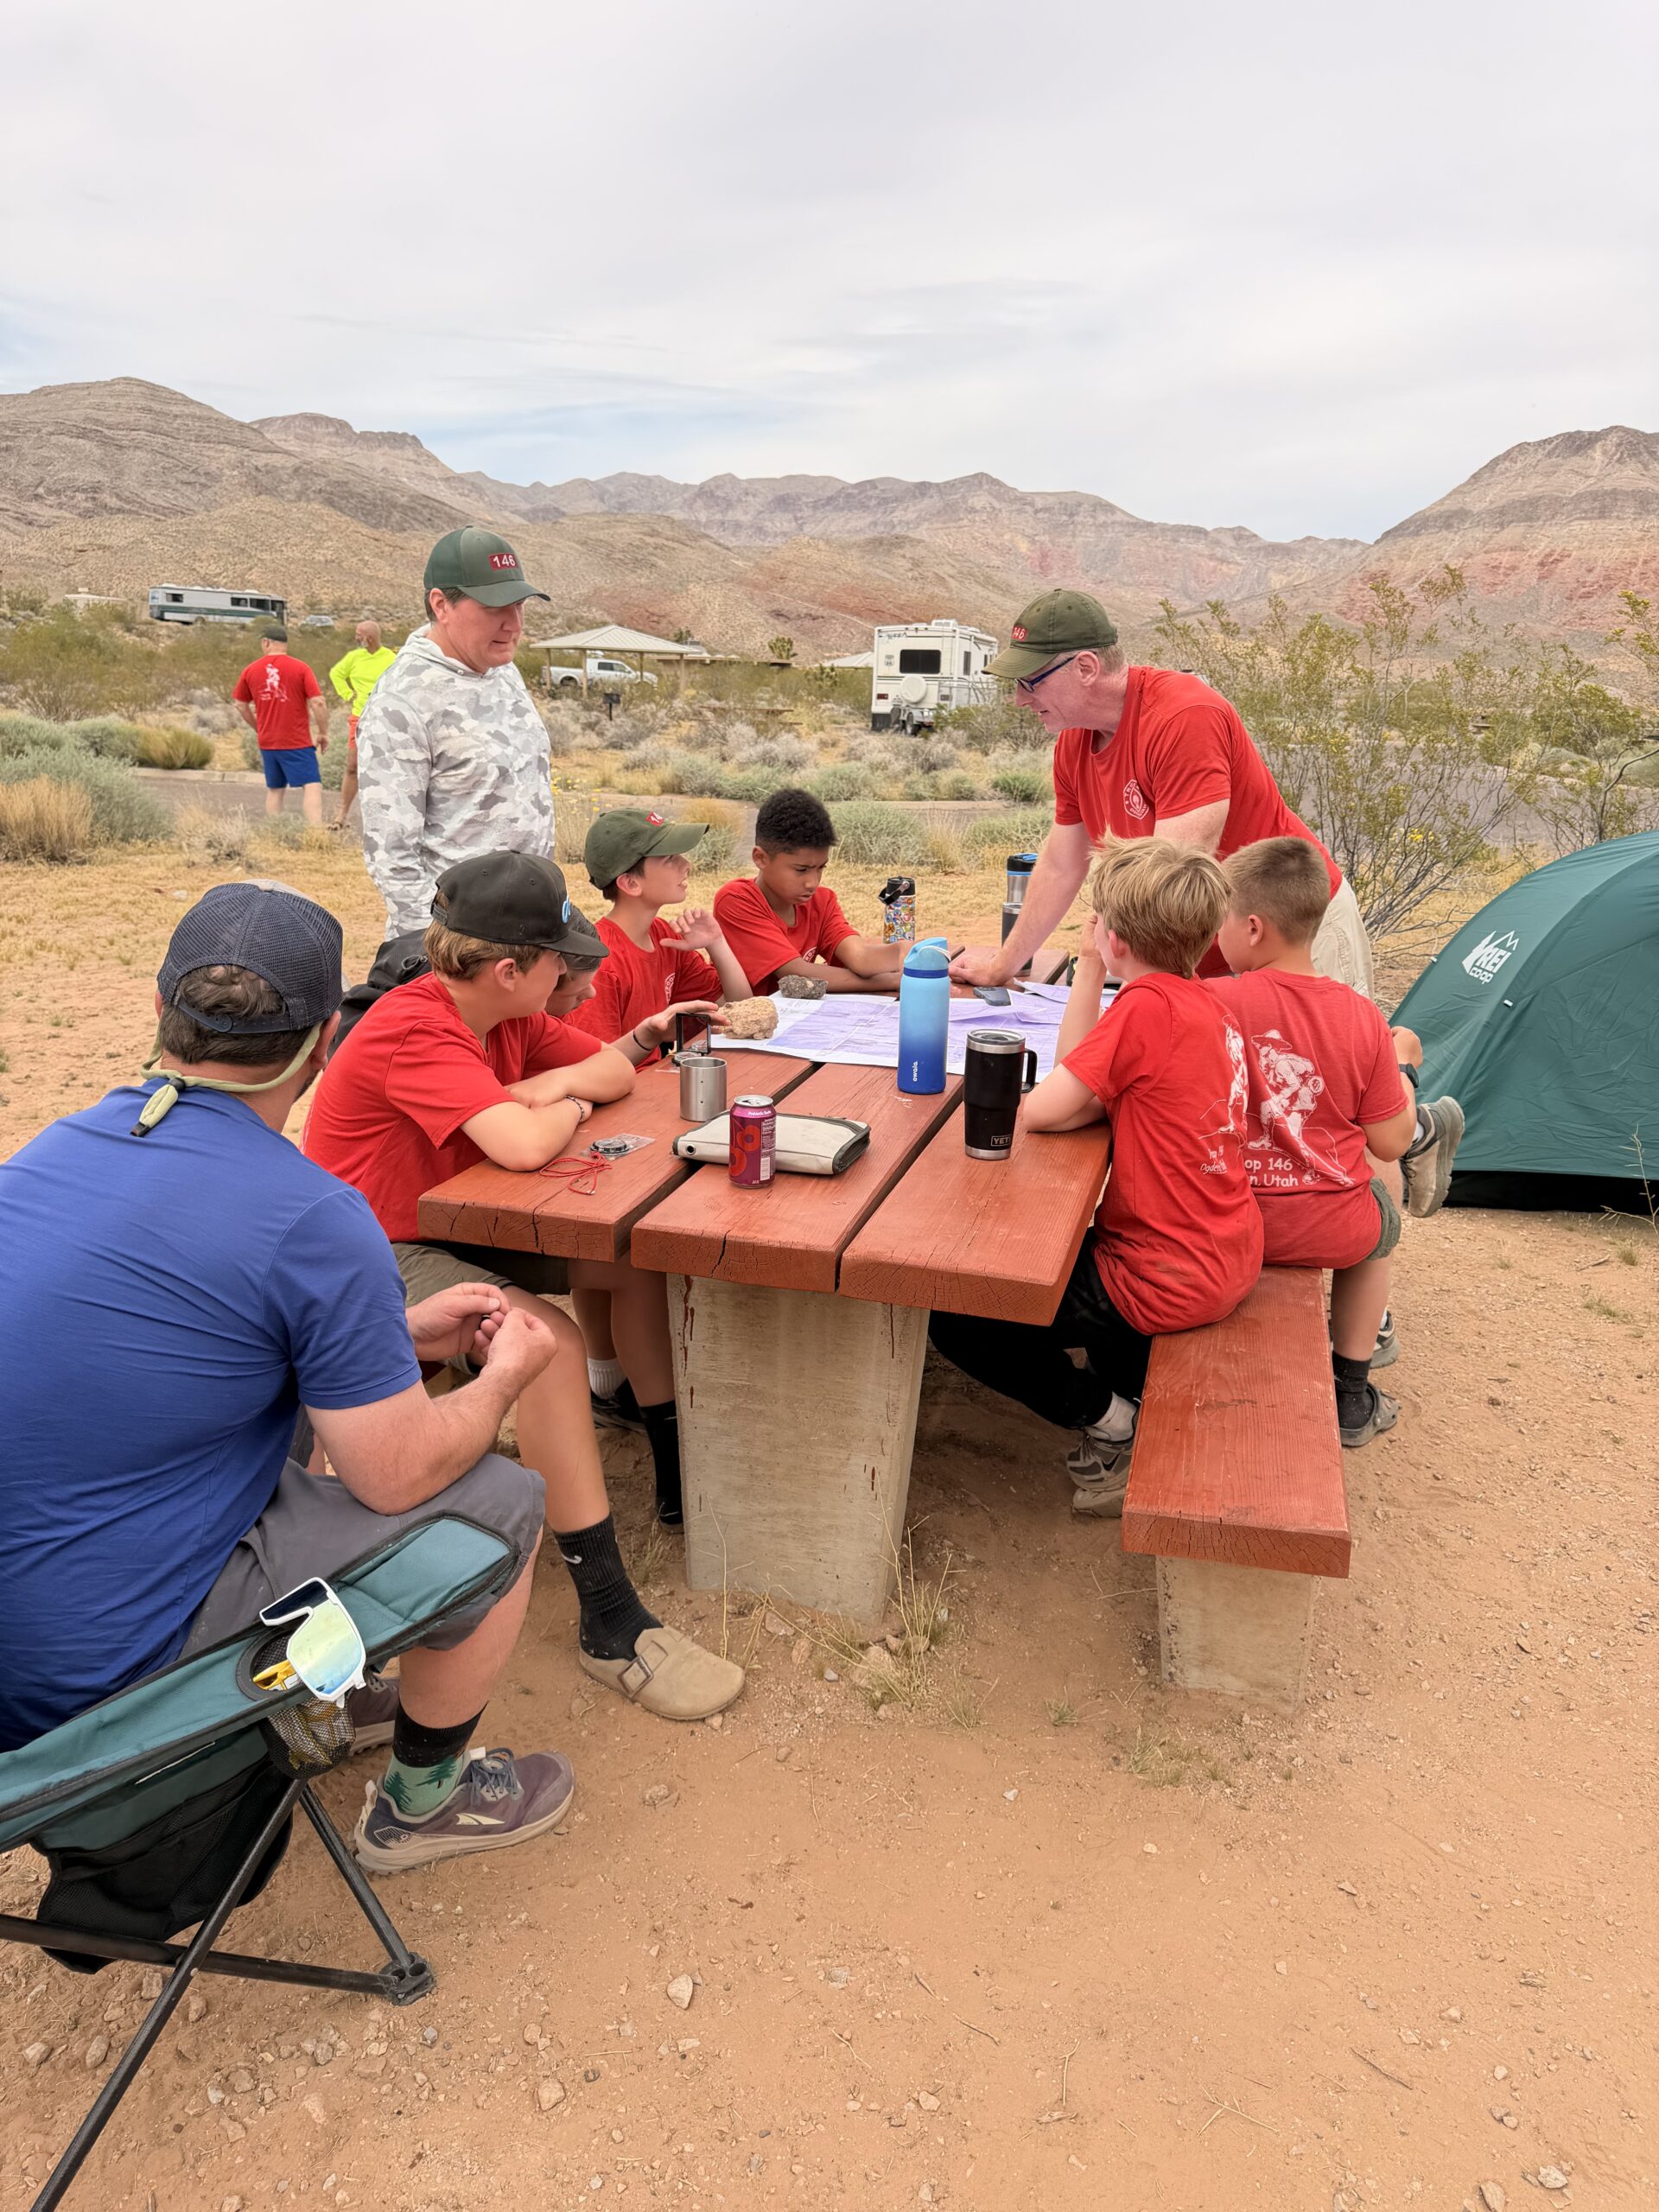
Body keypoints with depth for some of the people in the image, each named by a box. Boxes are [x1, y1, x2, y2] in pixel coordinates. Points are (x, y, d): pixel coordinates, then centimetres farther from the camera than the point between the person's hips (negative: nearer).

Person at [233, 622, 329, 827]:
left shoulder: (250, 670, 5)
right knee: (312, 786, -9)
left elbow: (241, 705, 13)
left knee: (274, 790, 15)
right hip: (298, 741, -4)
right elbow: (317, 702, -12)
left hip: (267, 743, 4)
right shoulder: (300, 668, -6)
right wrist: (323, 733, -1)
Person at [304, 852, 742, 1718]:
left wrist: (536, 1091, -15)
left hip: (456, 1226, 9)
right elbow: (524, 1146, -38)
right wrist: (568, 1106, -15)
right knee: (544, 1334, -32)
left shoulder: (510, 1016, 1)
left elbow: (616, 1072, 5)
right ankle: (610, 1624, -25)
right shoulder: (413, 1031, -27)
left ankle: (678, 1477, 12)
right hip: (375, 1256, -9)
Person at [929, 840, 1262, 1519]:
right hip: (1228, 1259, 9)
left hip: (1167, 1279, -9)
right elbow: (1087, 1076, 8)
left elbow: (1041, 1109, -20)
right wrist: (1089, 971, 3)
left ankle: (1111, 1420, 6)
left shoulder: (1148, 1005, -24)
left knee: (954, 1313, -1)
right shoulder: (1205, 1002, 5)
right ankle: (1138, 1390, 29)